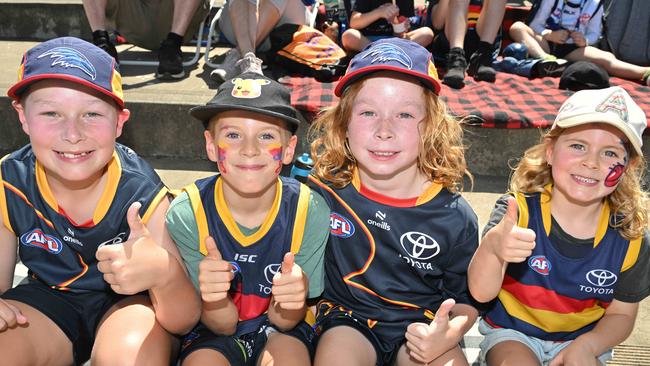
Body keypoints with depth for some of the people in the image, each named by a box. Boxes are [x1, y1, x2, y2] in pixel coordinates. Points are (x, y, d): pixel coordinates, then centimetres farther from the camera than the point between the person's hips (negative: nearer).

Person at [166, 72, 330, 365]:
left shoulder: (310, 211, -20)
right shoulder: (186, 213, -20)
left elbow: (283, 319, -12)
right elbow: (222, 324, -14)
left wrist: (296, 295, -36)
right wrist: (213, 298, -38)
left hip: (281, 330, 0)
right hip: (213, 332, 0)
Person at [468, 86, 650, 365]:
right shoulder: (519, 211, -19)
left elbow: (622, 313, 3)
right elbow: (481, 292, -29)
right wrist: (492, 246, -51)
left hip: (580, 340, 3)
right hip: (511, 333, -2)